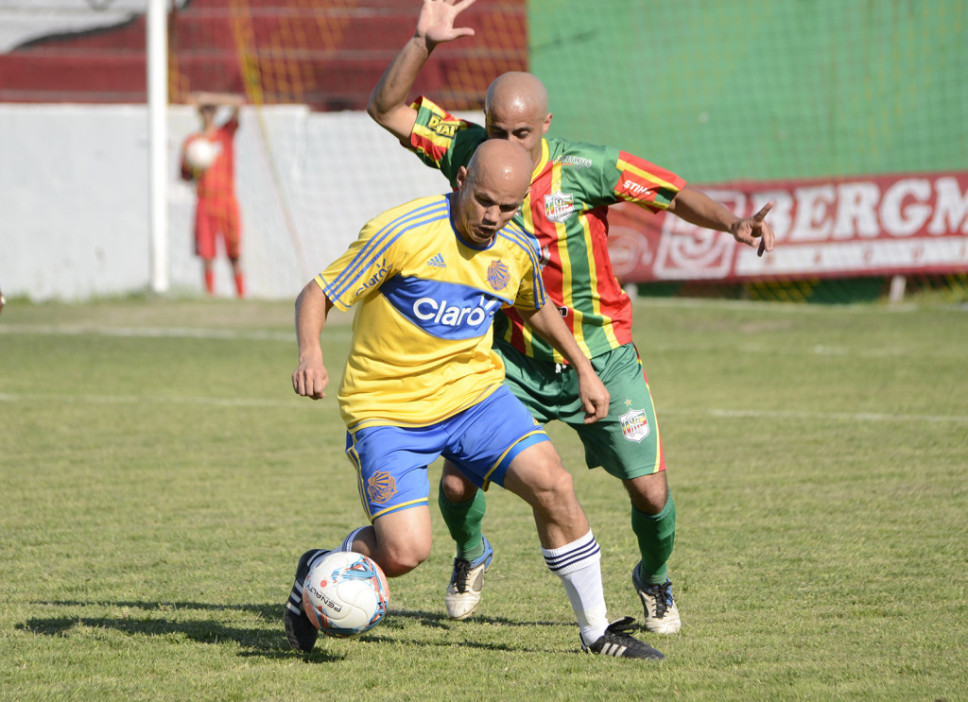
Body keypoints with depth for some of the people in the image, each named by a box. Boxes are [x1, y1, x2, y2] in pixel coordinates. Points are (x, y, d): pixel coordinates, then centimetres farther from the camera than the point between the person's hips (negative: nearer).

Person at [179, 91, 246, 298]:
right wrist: (195, 172, -7)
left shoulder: (227, 132, 8)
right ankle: (210, 295, -3)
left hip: (227, 201, -1)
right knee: (207, 256, -6)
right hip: (204, 202, 1)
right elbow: (184, 175, 16)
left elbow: (239, 103, -5)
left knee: (235, 256, -3)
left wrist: (209, 97, -12)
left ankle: (241, 295, 0)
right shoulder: (191, 141, 11)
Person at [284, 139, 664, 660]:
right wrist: (310, 354, -32)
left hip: (472, 391, 5)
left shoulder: (516, 251, 0)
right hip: (387, 409, -5)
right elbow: (316, 295, -14)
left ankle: (596, 631, 3)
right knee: (404, 551, -20)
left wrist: (584, 370, 21)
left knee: (553, 486, -13)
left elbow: (536, 308, 24)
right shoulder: (402, 232, -19)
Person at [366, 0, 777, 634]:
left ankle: (655, 579, 28)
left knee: (650, 491, -6)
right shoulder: (468, 150, -11)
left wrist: (733, 223, -29)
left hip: (600, 356, -1)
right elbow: (388, 109, -8)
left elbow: (675, 194, -12)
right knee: (458, 481, -10)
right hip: (514, 359, 2)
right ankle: (471, 556, 26)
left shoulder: (586, 168, -18)